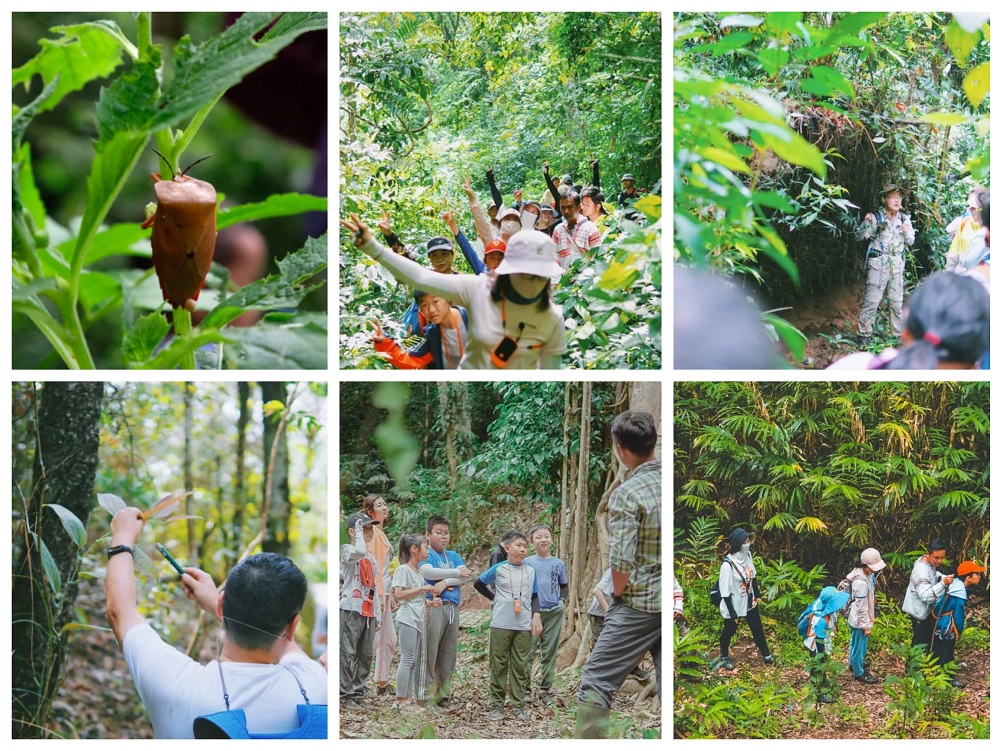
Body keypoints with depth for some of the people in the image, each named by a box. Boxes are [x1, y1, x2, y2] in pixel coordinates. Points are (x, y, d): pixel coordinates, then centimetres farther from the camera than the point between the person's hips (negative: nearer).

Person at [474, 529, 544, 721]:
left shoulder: (530, 571, 7)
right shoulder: (498, 569, 0)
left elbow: (534, 596, 11)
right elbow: (478, 584, 13)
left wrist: (536, 616, 0)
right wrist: (494, 597, 8)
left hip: (524, 626, 2)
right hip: (501, 625, -2)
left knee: (520, 666, 5)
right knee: (499, 665, 3)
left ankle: (519, 705, 11)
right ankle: (497, 705, 10)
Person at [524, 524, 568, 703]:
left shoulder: (559, 563, 7)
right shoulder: (527, 563, 1)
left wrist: (562, 601, 1)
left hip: (554, 613, 2)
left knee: (550, 652, 5)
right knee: (528, 651, -6)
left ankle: (545, 689, 13)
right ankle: (526, 689, 2)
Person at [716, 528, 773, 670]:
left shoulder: (747, 555, -9)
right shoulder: (728, 564, -30)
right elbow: (725, 591, -24)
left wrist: (757, 594, 16)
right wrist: (733, 614, -19)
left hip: (749, 602, 6)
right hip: (733, 605, -6)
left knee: (757, 628, 19)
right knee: (729, 631, 17)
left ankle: (765, 654, 38)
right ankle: (724, 657, 39)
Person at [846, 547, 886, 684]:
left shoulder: (865, 573, -7)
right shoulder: (861, 583, -36)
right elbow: (862, 608, -27)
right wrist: (866, 626, -18)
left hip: (855, 618, 9)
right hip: (860, 620, -9)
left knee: (856, 642, 29)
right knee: (860, 645, 11)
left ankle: (855, 662, 50)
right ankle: (859, 672, 28)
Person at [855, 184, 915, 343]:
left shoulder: (904, 219, 8)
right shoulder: (876, 217, -6)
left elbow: (910, 242, 15)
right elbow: (859, 236, -7)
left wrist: (907, 232, -7)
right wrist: (866, 223, -25)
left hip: (897, 265, 5)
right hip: (878, 263, -5)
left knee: (898, 300, 12)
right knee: (872, 299, -7)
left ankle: (900, 332, 22)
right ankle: (864, 333, 0)